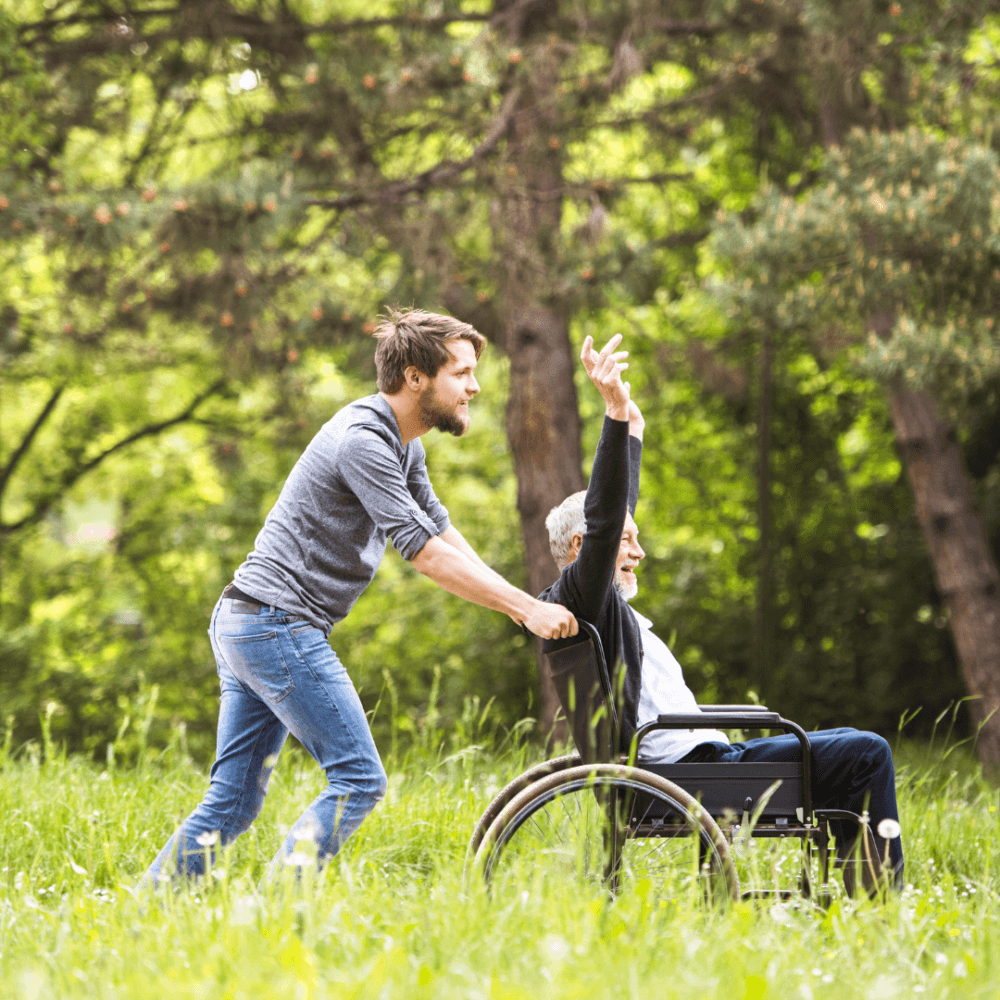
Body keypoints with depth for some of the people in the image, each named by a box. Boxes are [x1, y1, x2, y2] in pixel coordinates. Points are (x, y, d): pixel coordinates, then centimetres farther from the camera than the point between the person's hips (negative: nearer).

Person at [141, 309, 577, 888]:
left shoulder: (401, 444, 15)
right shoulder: (362, 442, -17)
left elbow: (442, 530, 20)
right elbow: (425, 553, -21)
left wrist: (520, 601, 10)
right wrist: (525, 608, -20)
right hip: (280, 626, -10)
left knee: (232, 802, 10)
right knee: (359, 780, -9)